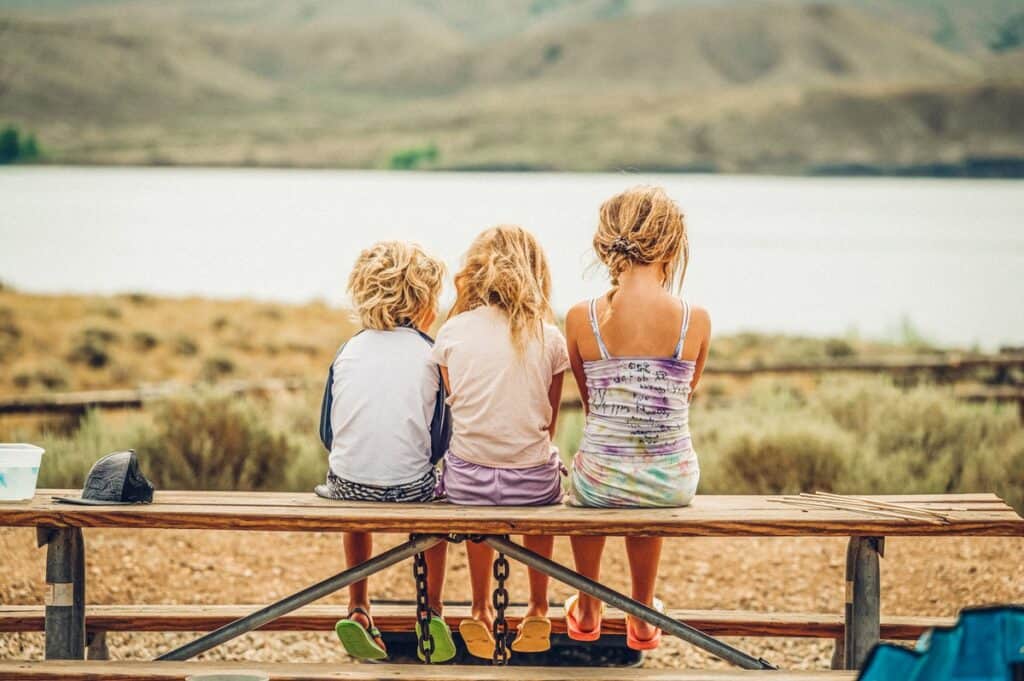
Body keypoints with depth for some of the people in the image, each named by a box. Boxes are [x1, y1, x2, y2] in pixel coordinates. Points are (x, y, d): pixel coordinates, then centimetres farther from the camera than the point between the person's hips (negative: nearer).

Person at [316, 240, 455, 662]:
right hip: (411, 488, -2)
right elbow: (440, 440, -1)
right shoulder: (429, 354, -3)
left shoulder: (348, 352, 4)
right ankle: (432, 612, 32)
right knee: (440, 491, 33)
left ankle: (358, 610, 33)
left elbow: (327, 433, 7)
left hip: (348, 485, 2)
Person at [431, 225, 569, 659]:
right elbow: (548, 423, 5)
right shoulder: (549, 339, -4)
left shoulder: (451, 333, -3)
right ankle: (538, 612, 44)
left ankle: (481, 612, 44)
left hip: (467, 482, 0)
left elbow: (457, 410, 7)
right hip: (531, 484, 0)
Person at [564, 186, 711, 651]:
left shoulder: (582, 318, -10)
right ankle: (642, 618, 52)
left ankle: (587, 610, 54)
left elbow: (590, 403, 6)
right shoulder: (696, 319, -10)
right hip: (674, 485, 1)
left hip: (601, 481, 0)